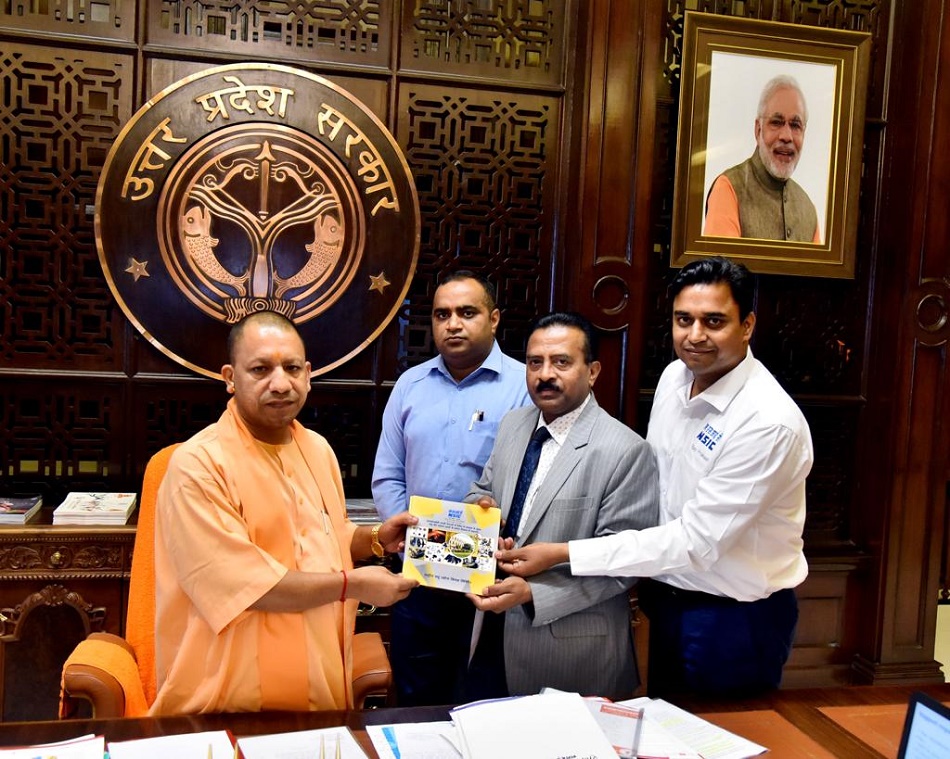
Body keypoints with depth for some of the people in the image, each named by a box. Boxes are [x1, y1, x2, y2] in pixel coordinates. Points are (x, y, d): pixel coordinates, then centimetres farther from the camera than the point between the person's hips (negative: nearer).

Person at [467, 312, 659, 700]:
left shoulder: (626, 451, -17)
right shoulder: (512, 425, 5)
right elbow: (482, 491, 17)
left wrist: (532, 593, -23)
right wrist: (481, 508, -7)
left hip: (571, 651, -6)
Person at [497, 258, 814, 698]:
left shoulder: (769, 422, -26)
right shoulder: (675, 376, -2)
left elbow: (695, 542, -26)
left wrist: (559, 554, -26)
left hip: (736, 619, -7)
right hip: (668, 602, 7)